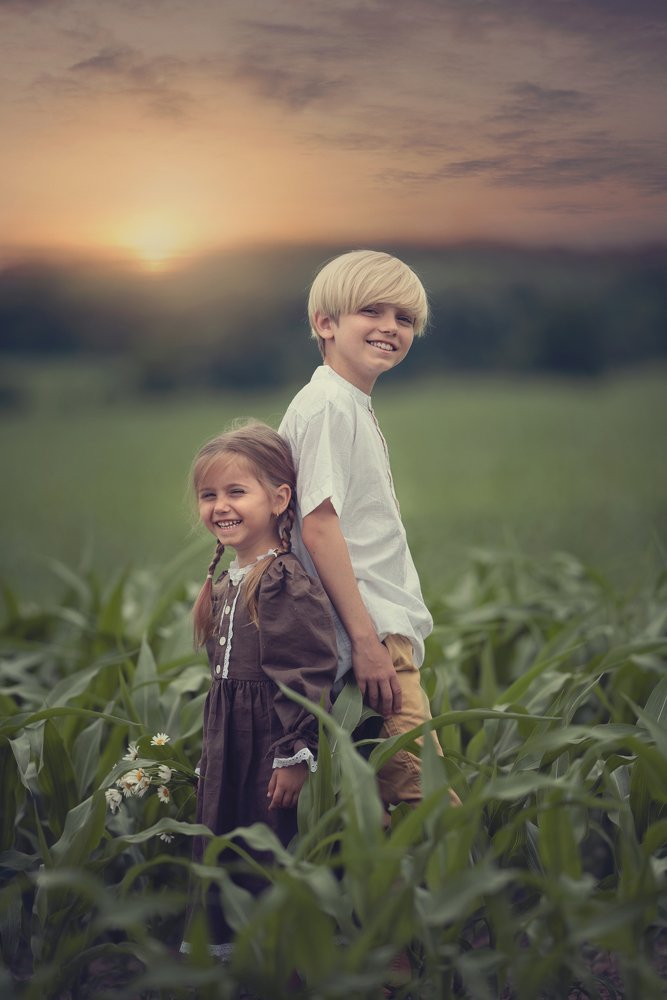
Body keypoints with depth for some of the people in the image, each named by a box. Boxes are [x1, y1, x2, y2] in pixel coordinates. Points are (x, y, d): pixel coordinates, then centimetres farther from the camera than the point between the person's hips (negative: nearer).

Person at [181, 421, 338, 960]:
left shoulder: (287, 582, -16)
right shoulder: (224, 584, 12)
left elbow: (307, 676, -19)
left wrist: (296, 755, -19)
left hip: (270, 746, -9)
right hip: (227, 745, 9)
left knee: (270, 859, -2)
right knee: (218, 848, 15)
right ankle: (213, 947, 27)